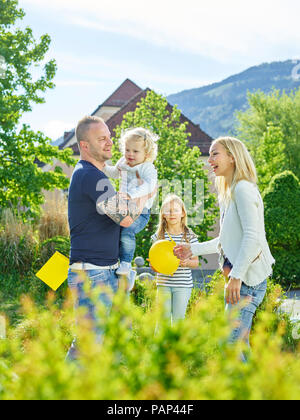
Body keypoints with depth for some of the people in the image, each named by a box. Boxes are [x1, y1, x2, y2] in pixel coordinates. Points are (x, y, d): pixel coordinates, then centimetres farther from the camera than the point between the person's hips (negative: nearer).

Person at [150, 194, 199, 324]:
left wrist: (187, 262, -19)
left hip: (183, 284, -1)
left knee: (178, 318, 3)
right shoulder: (159, 236, 3)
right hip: (164, 283, 1)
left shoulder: (190, 236, -1)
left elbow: (196, 262, 3)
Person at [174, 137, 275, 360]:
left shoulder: (243, 189, -12)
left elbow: (252, 237, -21)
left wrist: (236, 276, -25)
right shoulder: (228, 193, 19)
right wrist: (193, 249, 23)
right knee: (238, 343, 12)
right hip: (238, 277, 10)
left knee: (231, 344, -14)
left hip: (248, 277, -10)